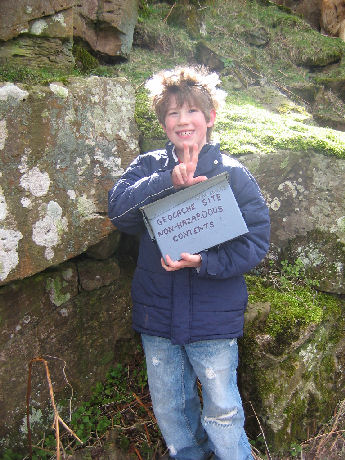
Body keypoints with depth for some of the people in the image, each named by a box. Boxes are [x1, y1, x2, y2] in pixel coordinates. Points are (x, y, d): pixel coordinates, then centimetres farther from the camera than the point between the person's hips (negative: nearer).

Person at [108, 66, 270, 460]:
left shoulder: (232, 174, -6)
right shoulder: (149, 166, 1)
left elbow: (256, 240, -10)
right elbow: (118, 208, -15)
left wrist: (204, 262, -25)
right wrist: (169, 182, -28)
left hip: (214, 315, -3)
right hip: (157, 312, 4)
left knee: (222, 412, 11)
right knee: (168, 406, 22)